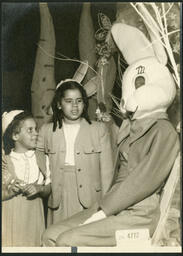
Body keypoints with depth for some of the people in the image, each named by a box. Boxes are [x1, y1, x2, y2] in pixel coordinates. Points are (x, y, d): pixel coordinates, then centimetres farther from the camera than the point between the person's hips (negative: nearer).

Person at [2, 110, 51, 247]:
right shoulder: (4, 161, -7)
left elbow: (48, 189, 6)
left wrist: (39, 189, -13)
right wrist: (10, 191, -23)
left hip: (33, 217, 3)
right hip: (10, 219, -2)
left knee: (33, 243, 5)